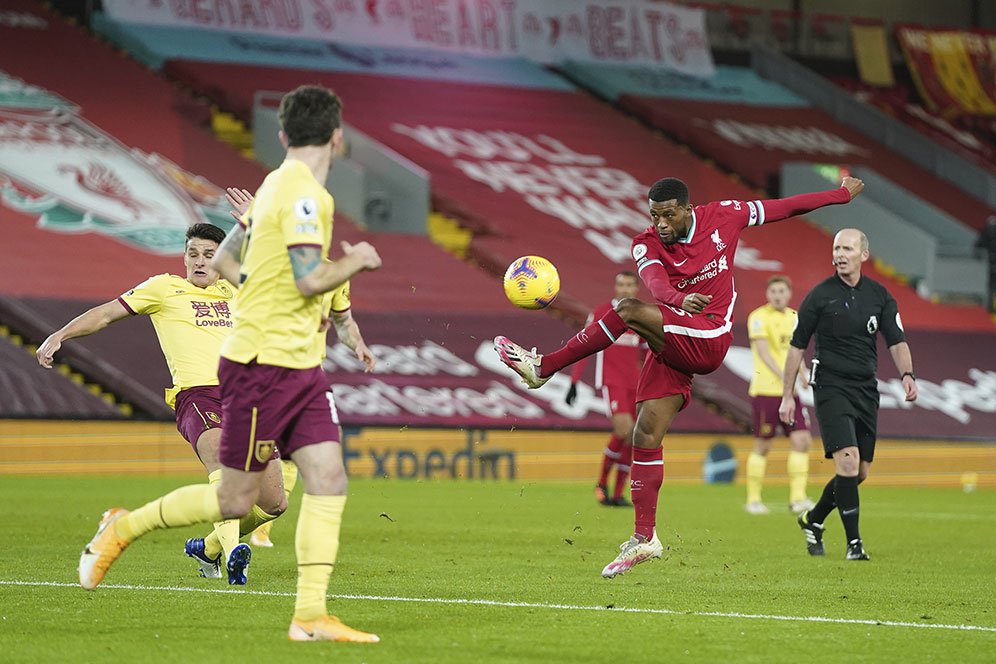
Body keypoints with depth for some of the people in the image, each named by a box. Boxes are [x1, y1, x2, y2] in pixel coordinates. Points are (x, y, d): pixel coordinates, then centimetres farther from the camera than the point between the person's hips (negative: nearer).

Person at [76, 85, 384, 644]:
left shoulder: (278, 185, 13)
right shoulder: (303, 193, -16)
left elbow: (224, 259, 21)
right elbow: (310, 280, -24)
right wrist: (355, 261, -8)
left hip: (300, 365, 9)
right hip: (263, 363, -9)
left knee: (329, 480, -3)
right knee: (237, 500, 0)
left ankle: (311, 616, -6)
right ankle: (123, 528, 19)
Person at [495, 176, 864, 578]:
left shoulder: (722, 216, 0)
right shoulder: (647, 244, -1)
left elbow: (779, 208, 14)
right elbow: (655, 281, -24)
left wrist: (841, 195, 21)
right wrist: (679, 298, -48)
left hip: (708, 338, -4)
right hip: (673, 346, 4)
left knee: (629, 310, -27)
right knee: (646, 435, -5)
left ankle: (543, 367, -21)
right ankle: (644, 537, 2)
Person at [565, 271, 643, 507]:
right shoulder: (601, 313, 0)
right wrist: (574, 382, -5)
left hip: (634, 385, 5)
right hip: (611, 381, -5)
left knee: (630, 442, 3)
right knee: (623, 430, -22)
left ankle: (618, 494, 12)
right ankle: (602, 483, -5)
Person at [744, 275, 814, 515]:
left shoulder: (794, 317, 14)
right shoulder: (759, 317, -8)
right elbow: (763, 351, -19)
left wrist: (802, 376, 11)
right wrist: (783, 376, -30)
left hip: (789, 392, 6)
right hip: (765, 390, -6)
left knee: (802, 441, -4)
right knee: (762, 446, 0)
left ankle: (797, 498, 0)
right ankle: (753, 499, 10)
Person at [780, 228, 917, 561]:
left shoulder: (879, 296, 7)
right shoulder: (820, 295, -3)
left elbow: (897, 341, 5)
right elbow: (797, 346, 2)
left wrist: (907, 374, -15)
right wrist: (787, 395, 0)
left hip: (866, 390, 5)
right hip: (831, 387, -5)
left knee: (860, 472, 8)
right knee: (848, 460, -19)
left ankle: (813, 520, 31)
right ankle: (854, 543, -15)